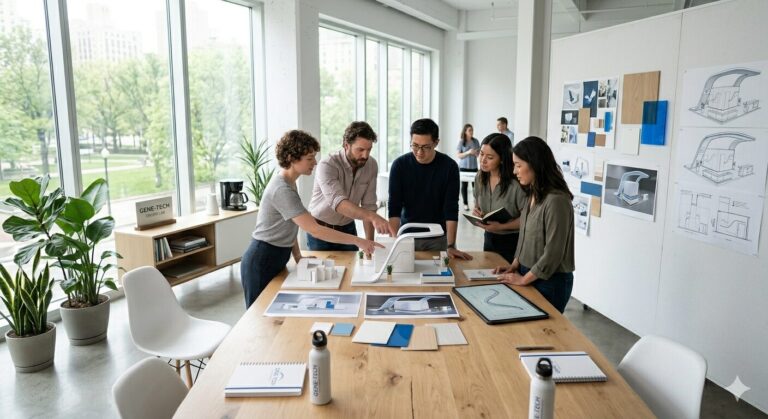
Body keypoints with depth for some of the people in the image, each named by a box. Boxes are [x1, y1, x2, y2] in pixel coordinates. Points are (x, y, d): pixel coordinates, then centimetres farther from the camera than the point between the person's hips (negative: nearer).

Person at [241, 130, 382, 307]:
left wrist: (298, 256, 1)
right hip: (262, 262, -9)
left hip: (277, 258, 9)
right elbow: (314, 230, -30)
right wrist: (358, 241, -28)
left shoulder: (288, 181, 5)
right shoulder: (282, 189, -25)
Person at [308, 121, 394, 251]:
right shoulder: (327, 166, -26)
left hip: (348, 229, 4)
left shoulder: (371, 165, -11)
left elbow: (368, 205, -6)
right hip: (320, 230, -4)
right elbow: (338, 202, -40)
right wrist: (373, 217, -54)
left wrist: (369, 242, -11)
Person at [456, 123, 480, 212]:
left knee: (475, 185, -3)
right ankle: (465, 204, 11)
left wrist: (477, 153, -13)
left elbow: (479, 153, 11)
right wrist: (468, 152, -20)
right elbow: (458, 155, -7)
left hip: (474, 167, 2)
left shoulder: (475, 141, 4)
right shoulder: (461, 142, -4)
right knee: (464, 185, 3)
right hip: (464, 167, -2)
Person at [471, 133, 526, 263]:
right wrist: (476, 212, -8)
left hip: (513, 242, -6)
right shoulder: (480, 179, 0)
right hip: (489, 239, 6)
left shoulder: (516, 183, -22)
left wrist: (501, 226, -24)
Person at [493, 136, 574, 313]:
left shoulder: (556, 200, -22)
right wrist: (515, 265, 5)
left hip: (550, 281, -7)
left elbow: (553, 253, -21)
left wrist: (523, 279, -14)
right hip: (528, 273, 8)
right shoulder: (533, 195, 4)